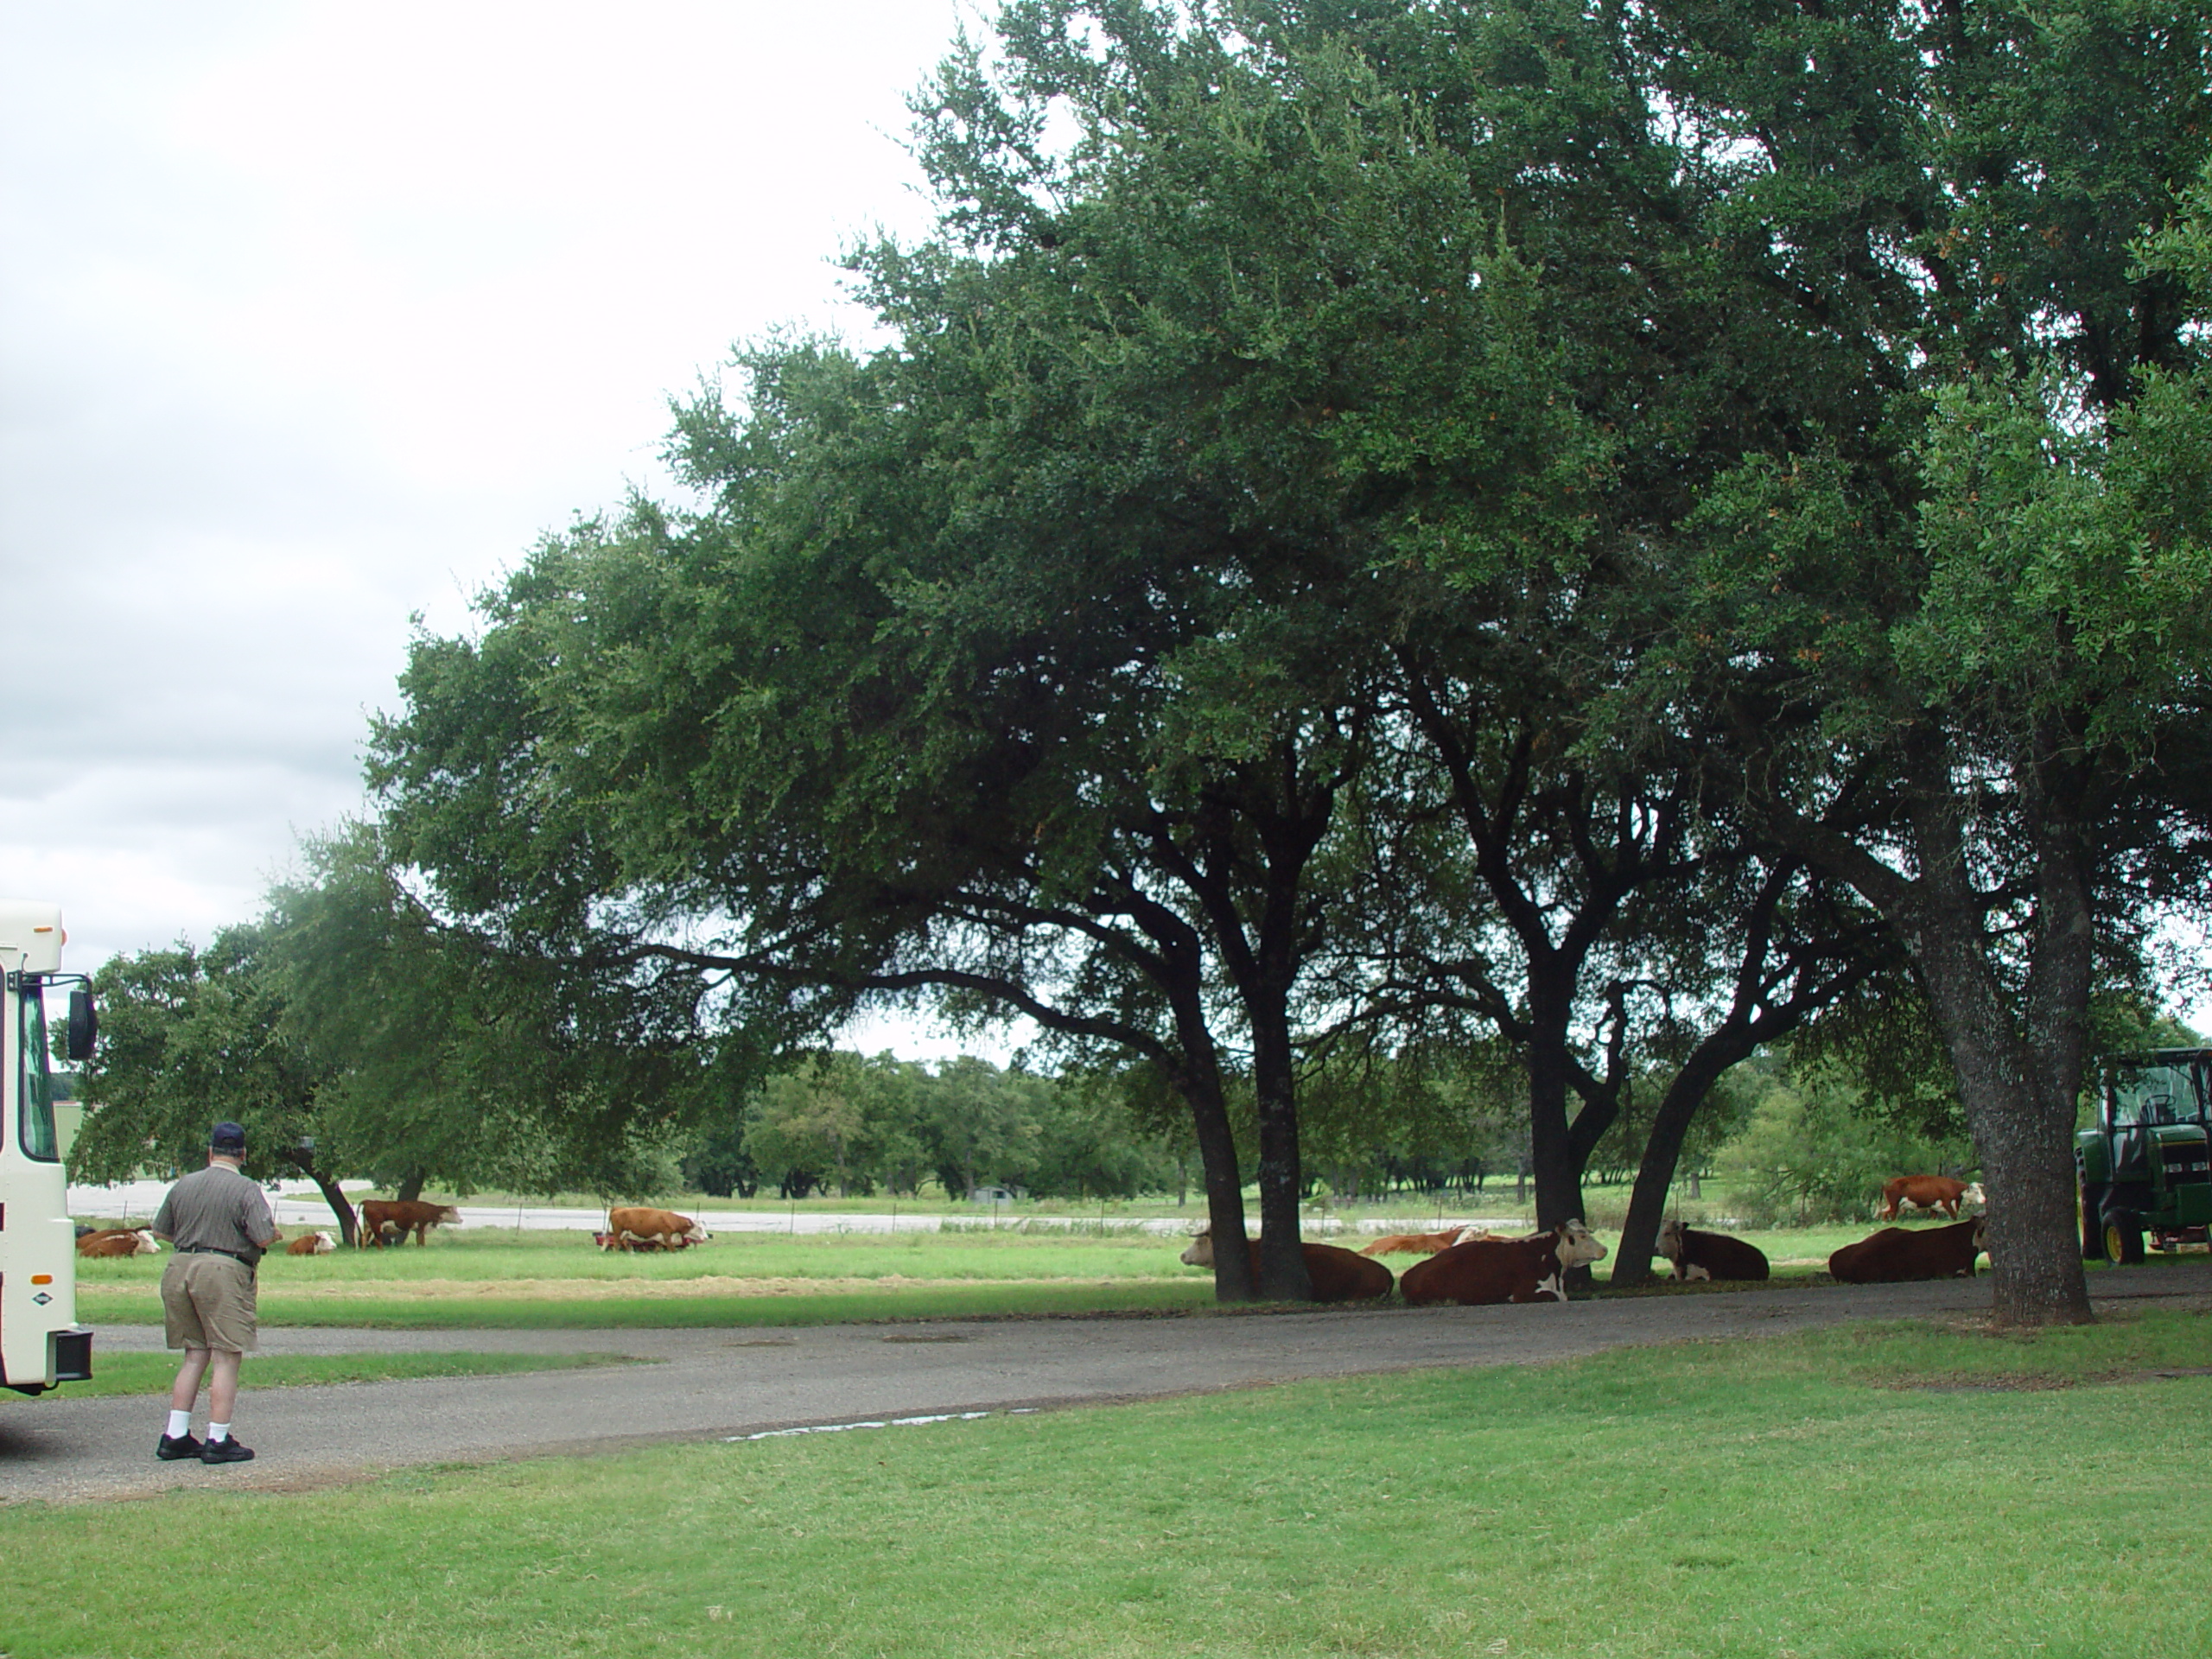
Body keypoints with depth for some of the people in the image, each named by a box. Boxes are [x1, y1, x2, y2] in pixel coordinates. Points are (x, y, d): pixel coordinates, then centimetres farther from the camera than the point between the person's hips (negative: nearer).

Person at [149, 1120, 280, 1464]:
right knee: (226, 1358, -1)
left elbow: (162, 1230, 18)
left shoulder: (184, 1185, 11)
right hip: (224, 1272, -6)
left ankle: (175, 1436, 12)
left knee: (195, 1355, 14)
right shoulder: (246, 1190, -6)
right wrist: (272, 1232, 8)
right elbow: (264, 1238, -14)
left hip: (180, 1268, 6)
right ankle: (218, 1441, -2)